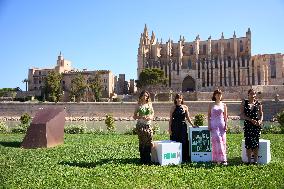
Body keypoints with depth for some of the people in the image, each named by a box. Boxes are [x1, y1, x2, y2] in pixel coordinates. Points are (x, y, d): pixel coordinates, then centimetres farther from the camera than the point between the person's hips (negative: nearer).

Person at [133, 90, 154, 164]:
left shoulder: (149, 104, 11)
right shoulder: (139, 105, 2)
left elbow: (152, 113, 20)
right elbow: (134, 116, 3)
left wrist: (151, 117, -2)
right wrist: (141, 117, -15)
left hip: (148, 125, 3)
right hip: (140, 125, -3)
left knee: (149, 141, -3)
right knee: (142, 141, -2)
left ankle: (148, 158, 9)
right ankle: (143, 158, 7)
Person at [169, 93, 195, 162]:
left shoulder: (185, 107, 7)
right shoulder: (173, 107, 4)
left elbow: (188, 118, 11)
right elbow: (170, 119, 4)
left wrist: (192, 125, 2)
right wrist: (169, 128, -1)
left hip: (183, 126, 1)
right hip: (175, 126, -1)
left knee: (183, 142, 0)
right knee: (175, 141, 1)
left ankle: (184, 157, 8)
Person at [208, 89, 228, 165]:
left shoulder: (223, 105, 10)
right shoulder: (211, 105, 7)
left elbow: (225, 116, 11)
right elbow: (209, 115, 7)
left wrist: (226, 125, 1)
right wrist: (209, 125, -1)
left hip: (221, 124, 2)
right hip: (214, 125, -2)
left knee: (222, 141, -1)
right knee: (217, 140, -10)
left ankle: (222, 158, 6)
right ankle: (217, 159, -9)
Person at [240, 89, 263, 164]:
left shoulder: (258, 104, 7)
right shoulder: (244, 103, 5)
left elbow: (261, 114, 10)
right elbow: (242, 115, -1)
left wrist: (260, 120, -11)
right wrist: (250, 119, -15)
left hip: (256, 125, 0)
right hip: (247, 125, 0)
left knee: (255, 142, 0)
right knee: (248, 142, -1)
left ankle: (255, 160, 9)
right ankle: (249, 160, 9)